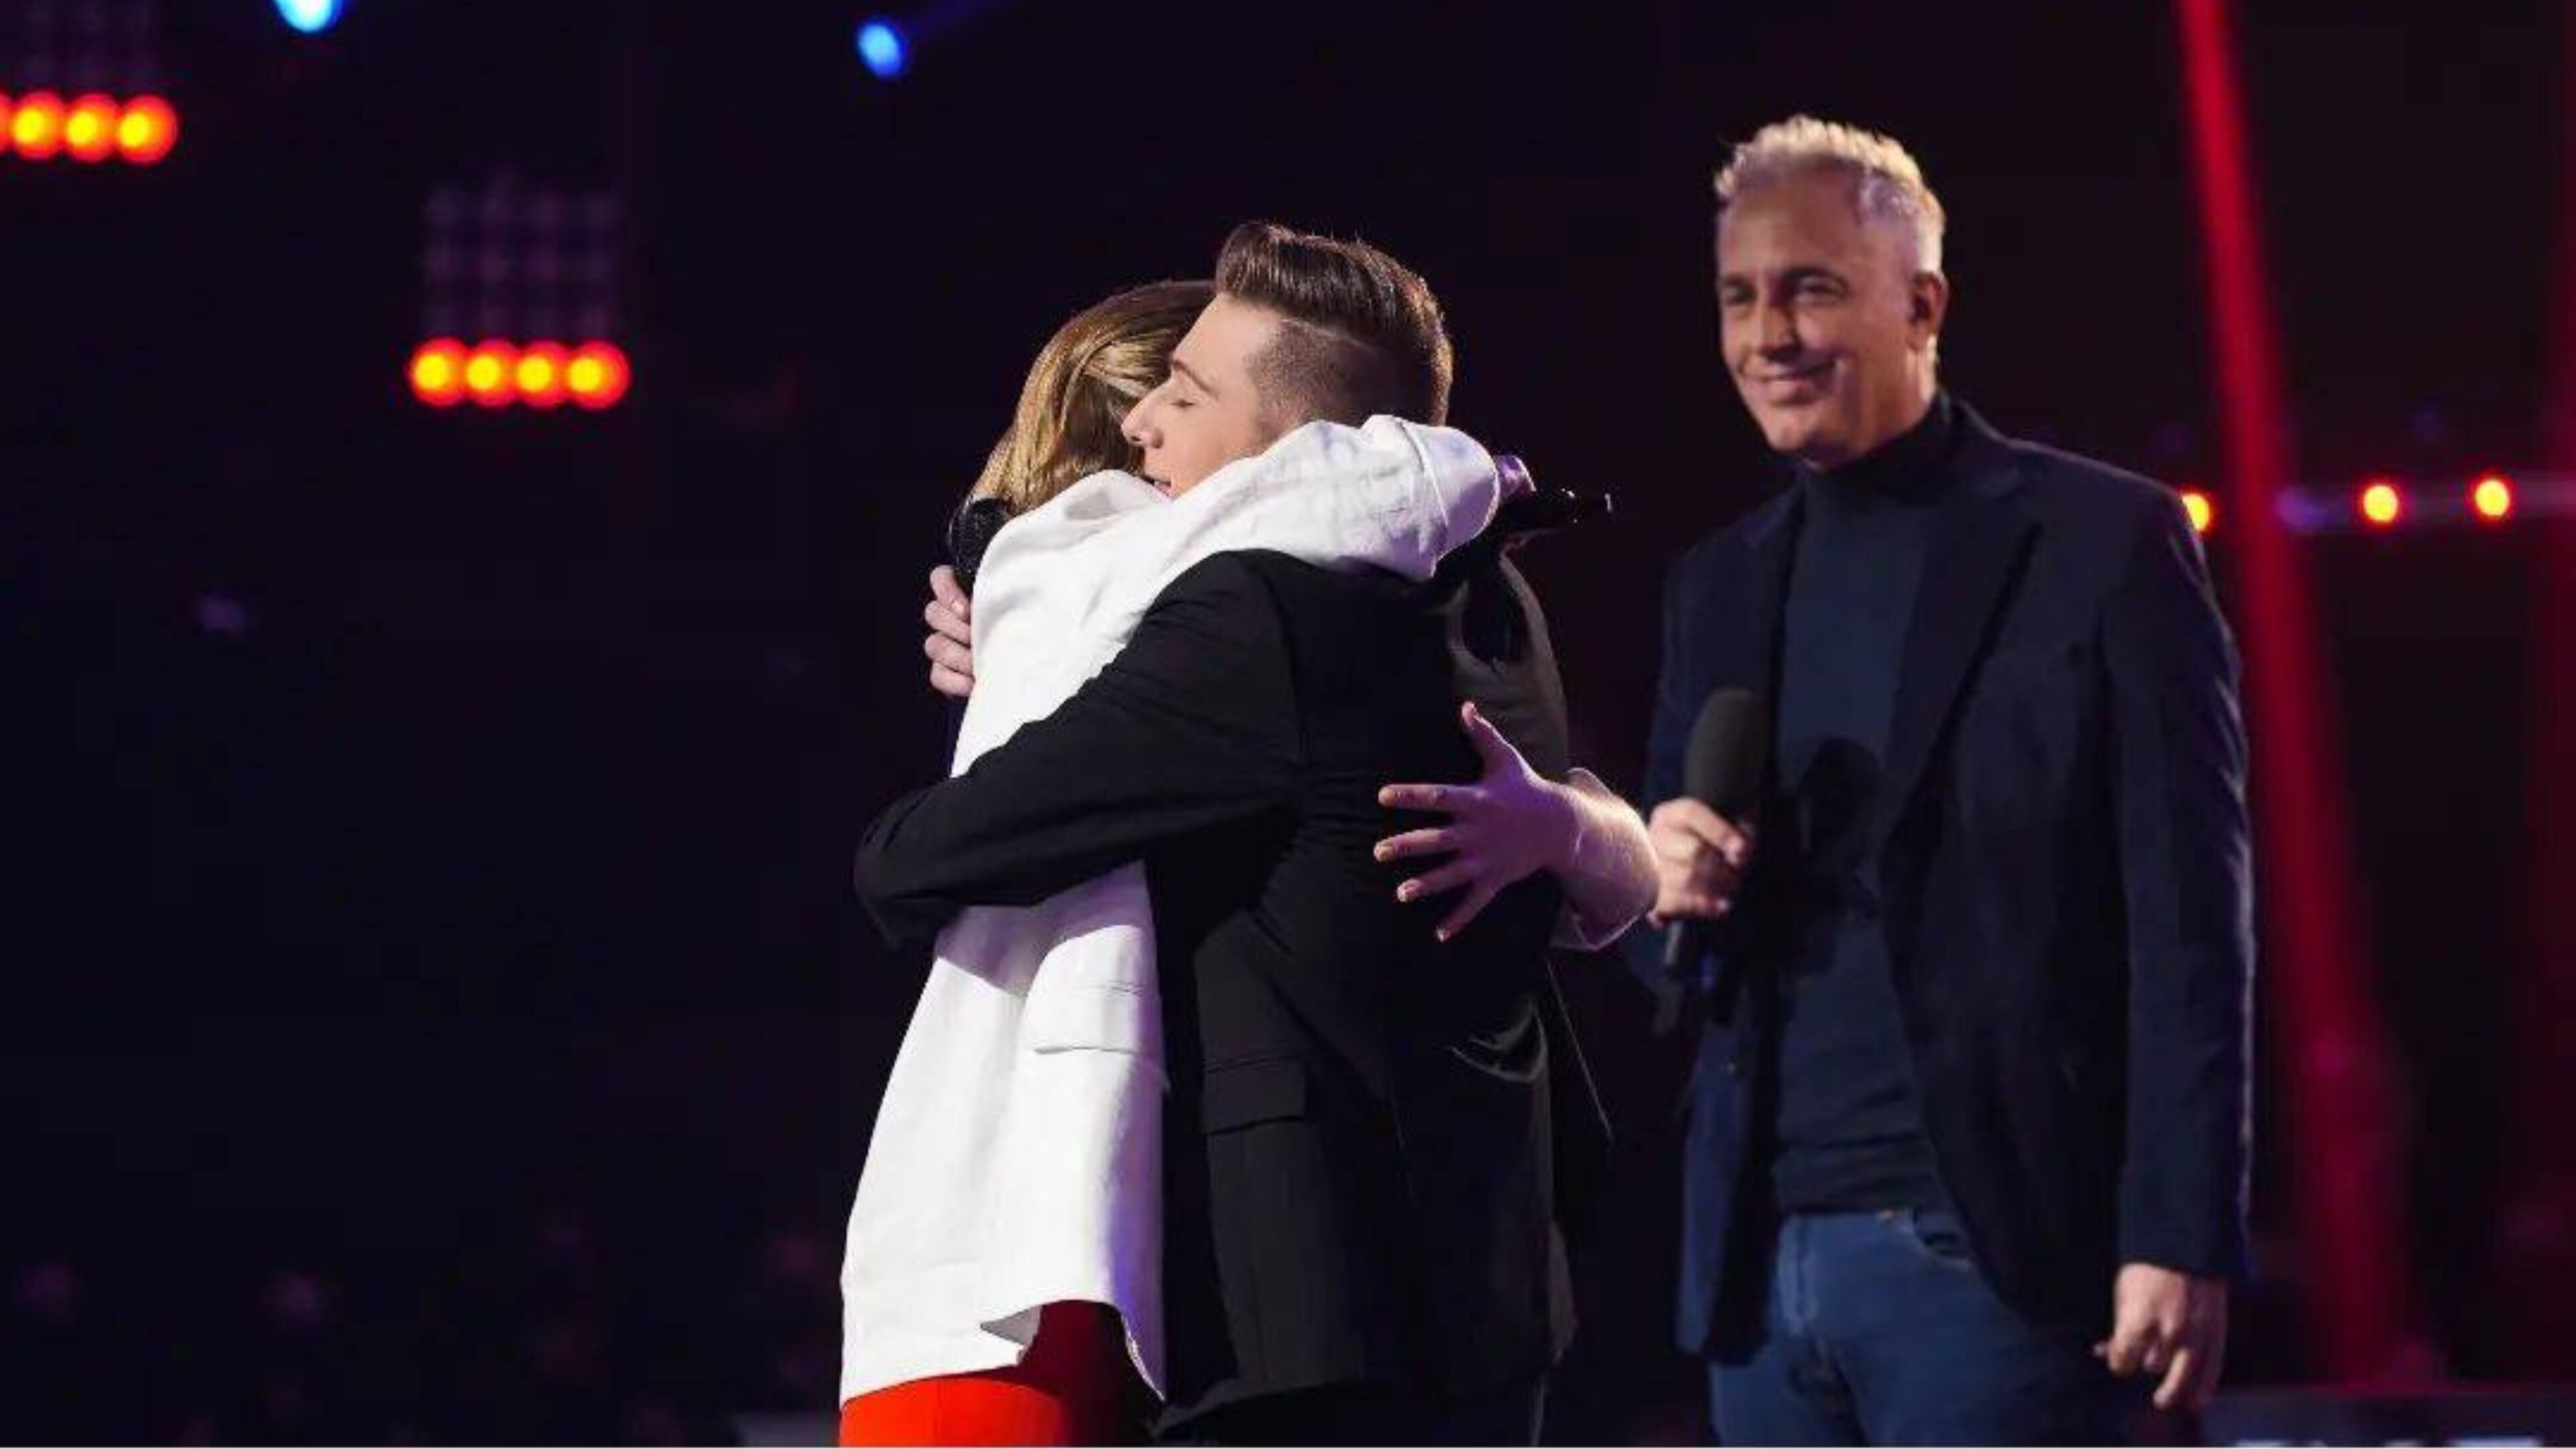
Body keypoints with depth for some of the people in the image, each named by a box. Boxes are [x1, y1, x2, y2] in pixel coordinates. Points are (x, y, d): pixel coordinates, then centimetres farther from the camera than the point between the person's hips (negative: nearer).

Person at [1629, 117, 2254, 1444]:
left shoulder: (2102, 542, -2)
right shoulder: (1718, 585, 15)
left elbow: (2187, 921, -6)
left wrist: (2182, 1237, -13)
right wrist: (1669, 877, -5)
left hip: (1987, 1250, -6)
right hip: (1762, 1260, 6)